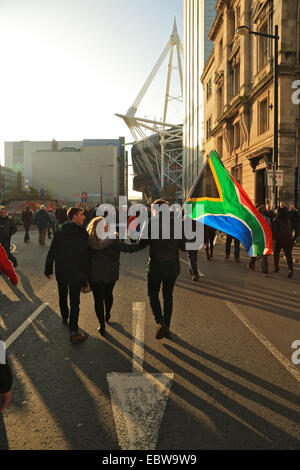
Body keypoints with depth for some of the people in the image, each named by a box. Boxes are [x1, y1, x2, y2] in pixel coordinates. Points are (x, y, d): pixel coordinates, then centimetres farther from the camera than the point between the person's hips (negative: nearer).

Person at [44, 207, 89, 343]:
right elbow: (84, 256, -16)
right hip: (75, 272, -6)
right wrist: (85, 275, -8)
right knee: (74, 301, -2)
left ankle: (65, 318, 46)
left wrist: (48, 269, 12)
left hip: (60, 271, 6)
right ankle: (74, 333, -3)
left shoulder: (60, 231, 3)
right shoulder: (82, 233, -14)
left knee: (62, 296, 24)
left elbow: (51, 252, 5)